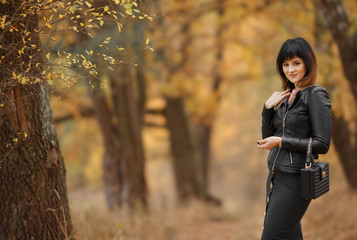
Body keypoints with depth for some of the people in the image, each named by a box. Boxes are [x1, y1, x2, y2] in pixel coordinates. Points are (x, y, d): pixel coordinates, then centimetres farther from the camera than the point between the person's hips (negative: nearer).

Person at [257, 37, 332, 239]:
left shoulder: (316, 95, -11)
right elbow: (268, 136, 15)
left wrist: (281, 141, -16)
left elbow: (322, 145, -17)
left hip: (295, 179, -8)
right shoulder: (287, 95, 12)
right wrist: (268, 107, -1)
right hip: (276, 176, 8)